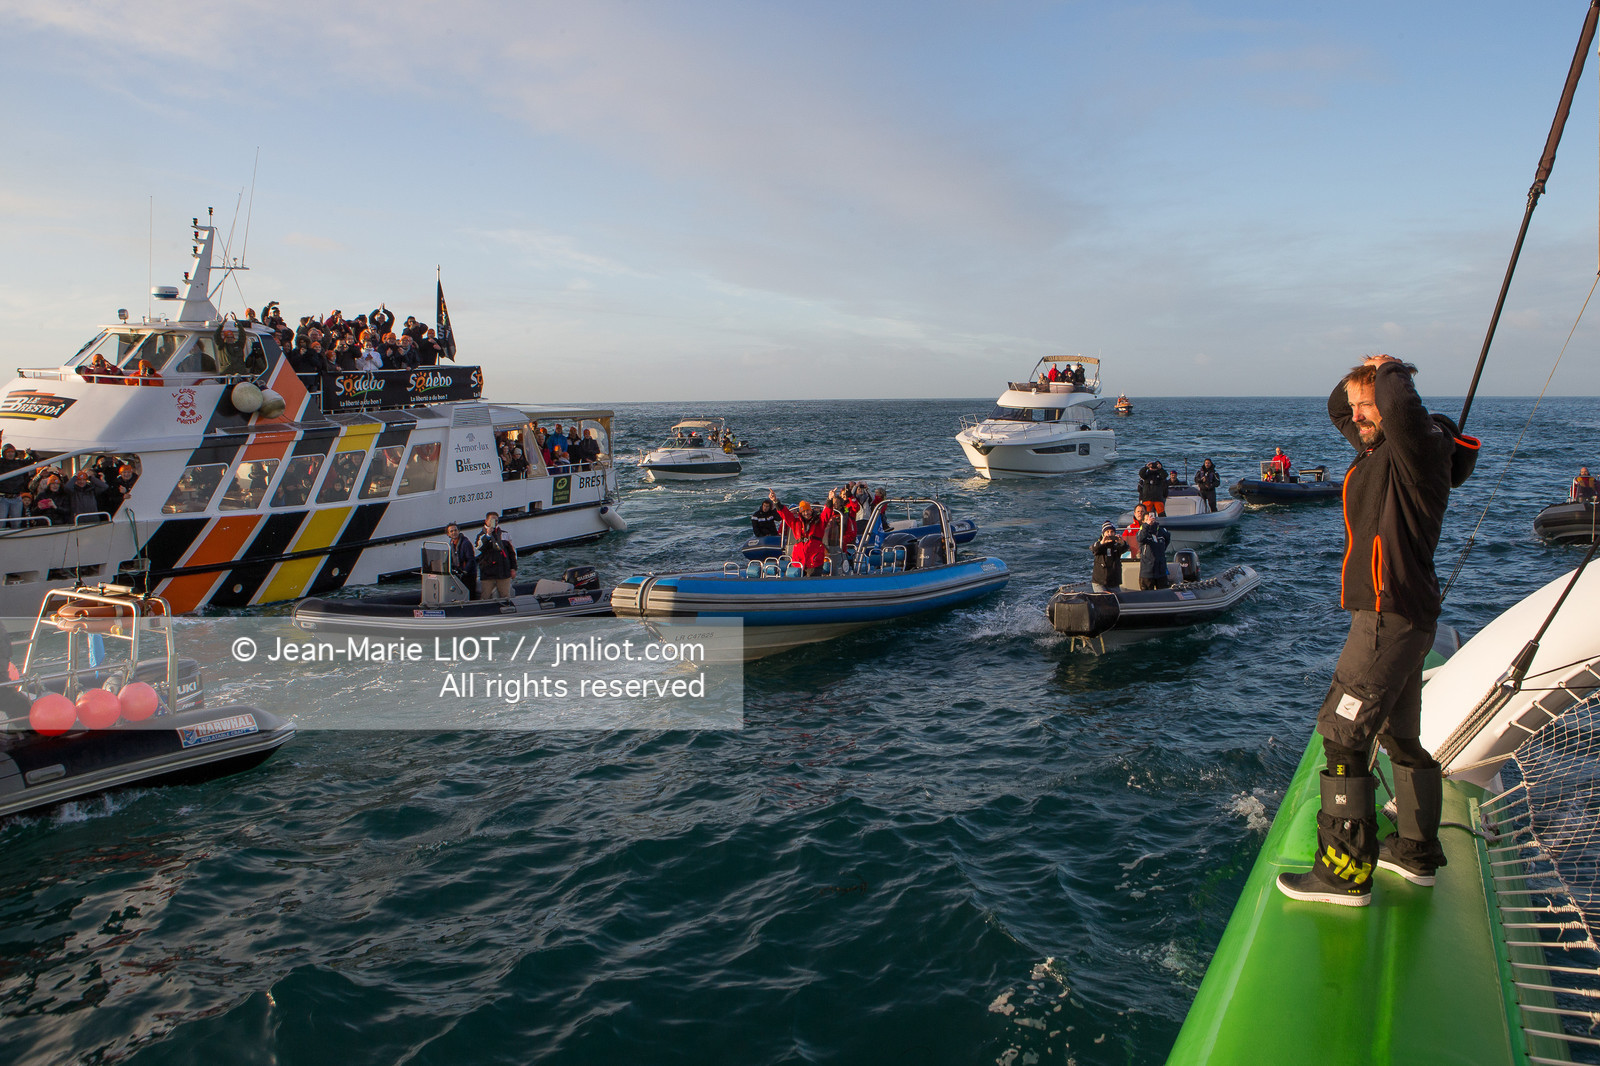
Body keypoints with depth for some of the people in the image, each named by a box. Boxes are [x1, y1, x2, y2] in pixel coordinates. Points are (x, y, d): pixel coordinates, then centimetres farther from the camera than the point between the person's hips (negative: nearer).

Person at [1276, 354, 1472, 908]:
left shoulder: (1420, 448, -15)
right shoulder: (1379, 448, 12)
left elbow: (1402, 407, -37)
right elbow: (1337, 407, 29)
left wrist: (1390, 371, -15)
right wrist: (1360, 379, 8)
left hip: (1391, 618, -11)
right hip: (1395, 615, 11)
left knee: (1343, 734, -10)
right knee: (1401, 737, 18)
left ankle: (1346, 872, -4)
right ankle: (1417, 853, 32)